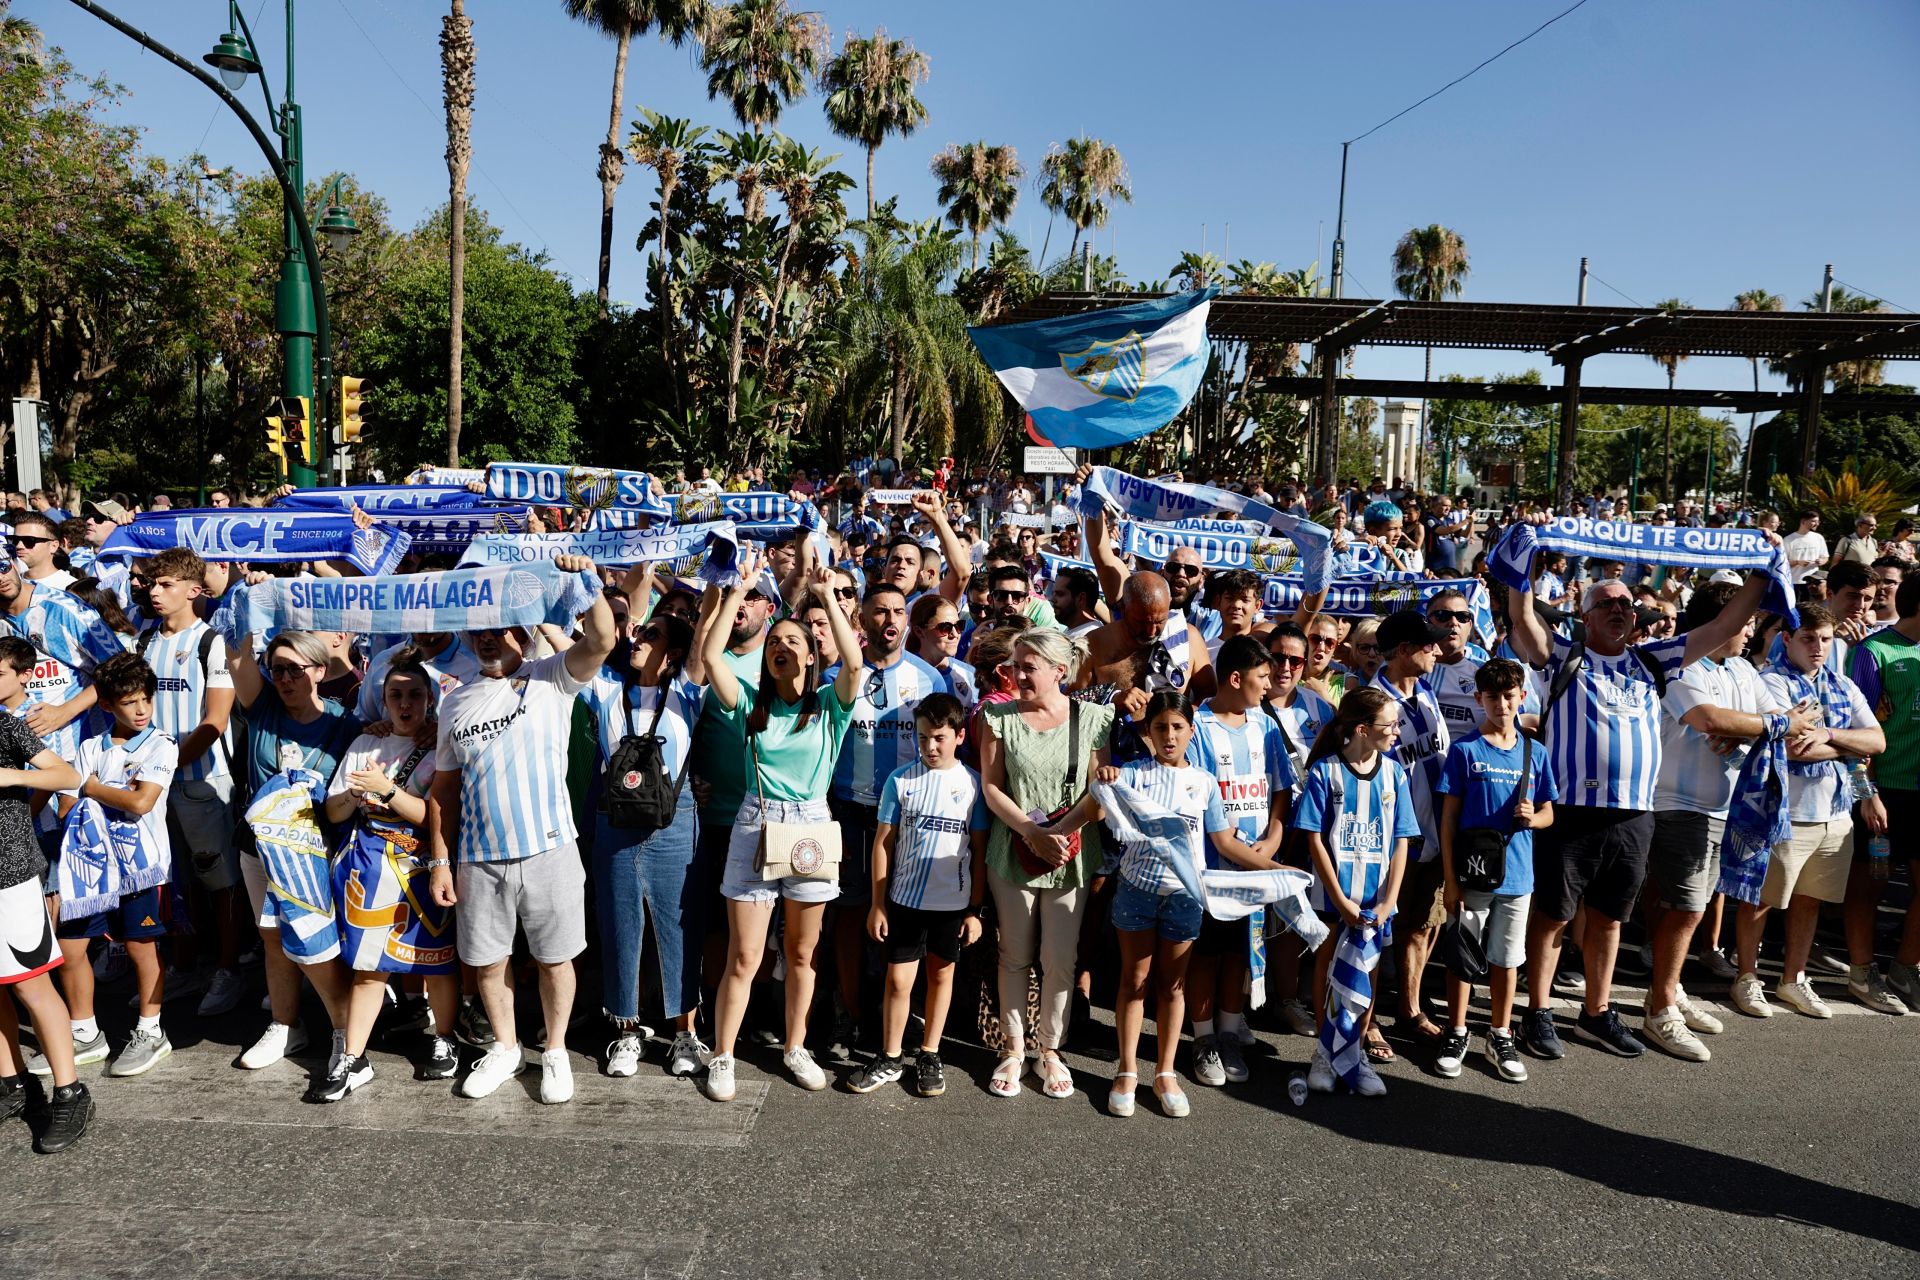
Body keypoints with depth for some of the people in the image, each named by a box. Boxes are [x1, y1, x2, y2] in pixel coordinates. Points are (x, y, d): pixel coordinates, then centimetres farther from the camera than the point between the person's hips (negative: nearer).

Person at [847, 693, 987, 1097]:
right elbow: (883, 842, 1)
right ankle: (890, 1059, 21)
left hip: (953, 903, 0)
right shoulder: (900, 780, -3)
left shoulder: (972, 784, -3)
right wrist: (877, 903, 0)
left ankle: (929, 1056, 29)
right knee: (898, 980, 4)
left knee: (941, 975, 13)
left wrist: (975, 910, -1)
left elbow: (980, 851, 1)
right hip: (904, 898, 0)